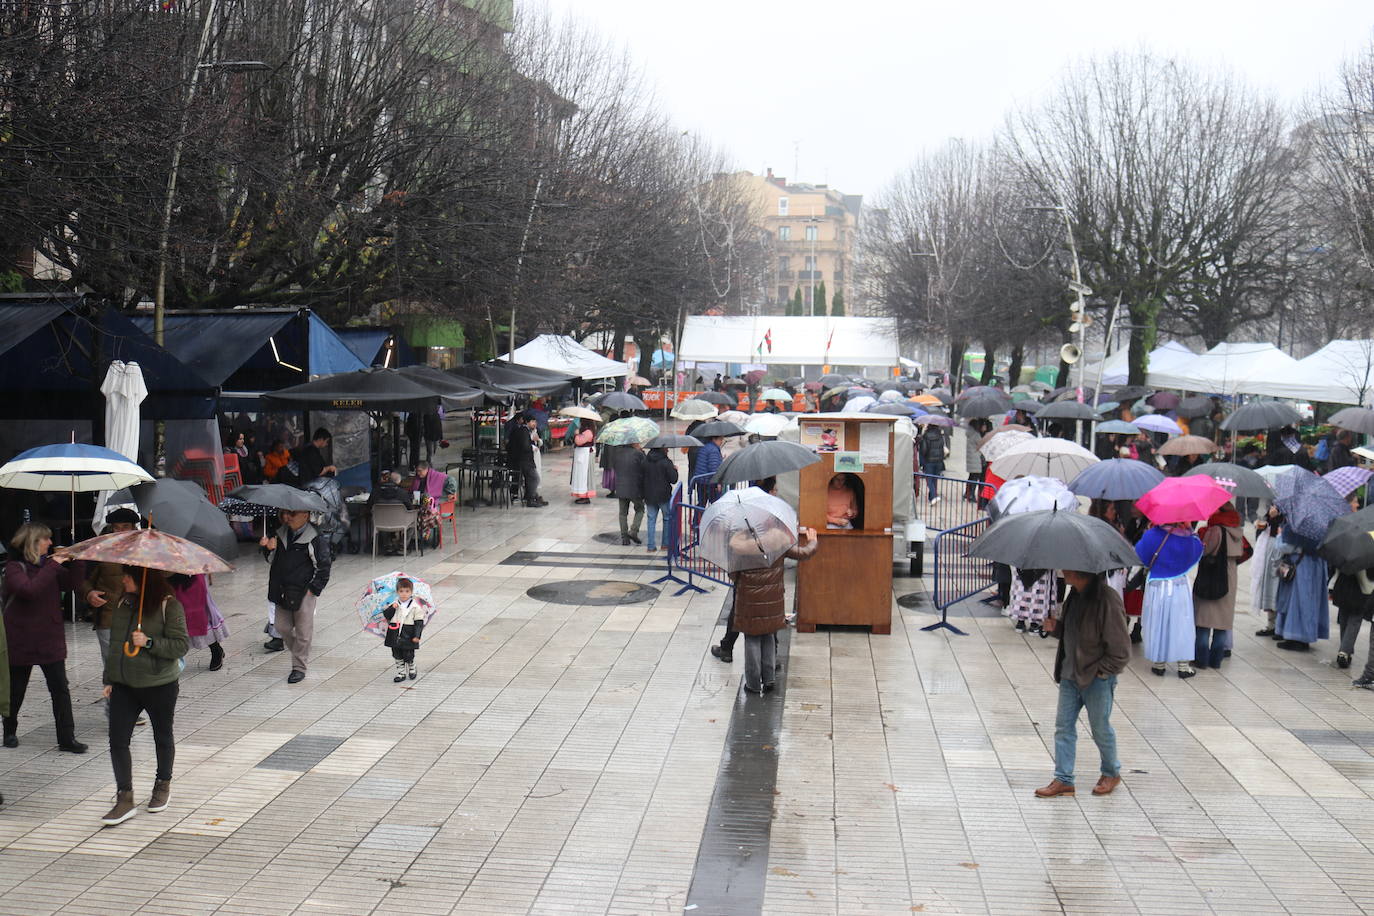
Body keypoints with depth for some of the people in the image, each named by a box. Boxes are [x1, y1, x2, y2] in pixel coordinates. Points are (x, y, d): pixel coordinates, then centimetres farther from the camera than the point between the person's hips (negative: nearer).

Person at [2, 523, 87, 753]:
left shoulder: (48, 566, 7)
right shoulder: (14, 567, -10)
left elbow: (74, 583, 4)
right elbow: (29, 589, -28)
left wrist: (77, 561, -9)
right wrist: (52, 566, -25)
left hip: (51, 640, 4)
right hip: (21, 641, -4)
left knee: (60, 690, -1)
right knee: (16, 691, 12)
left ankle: (67, 738, 1)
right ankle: (10, 732, 33)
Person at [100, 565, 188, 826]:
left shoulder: (169, 606, -11)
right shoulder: (123, 604, 8)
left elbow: (181, 645, -14)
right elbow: (115, 643, 17)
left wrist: (149, 642, -25)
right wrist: (109, 679, 15)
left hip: (160, 685, -5)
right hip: (124, 685, 5)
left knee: (163, 737, 12)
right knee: (117, 740, -4)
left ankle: (163, 785, 33)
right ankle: (124, 799, 1)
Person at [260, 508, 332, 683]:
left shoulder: (314, 540, -12)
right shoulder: (280, 534, 6)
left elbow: (323, 568, -7)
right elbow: (272, 559, 15)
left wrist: (313, 589, -9)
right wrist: (269, 549, -6)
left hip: (304, 593, -6)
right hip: (282, 591, 6)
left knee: (302, 632, 2)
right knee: (282, 627, 10)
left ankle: (299, 667, 14)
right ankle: (301, 655, 31)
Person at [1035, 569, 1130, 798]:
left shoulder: (1107, 600, -22)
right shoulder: (1076, 595, 2)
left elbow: (1121, 652, -18)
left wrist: (1099, 670, -16)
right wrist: (1056, 626, -1)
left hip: (1098, 679, -7)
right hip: (1070, 675, 7)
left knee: (1100, 728, 10)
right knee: (1063, 726, 7)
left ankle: (1111, 773, 33)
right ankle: (1063, 779, 16)